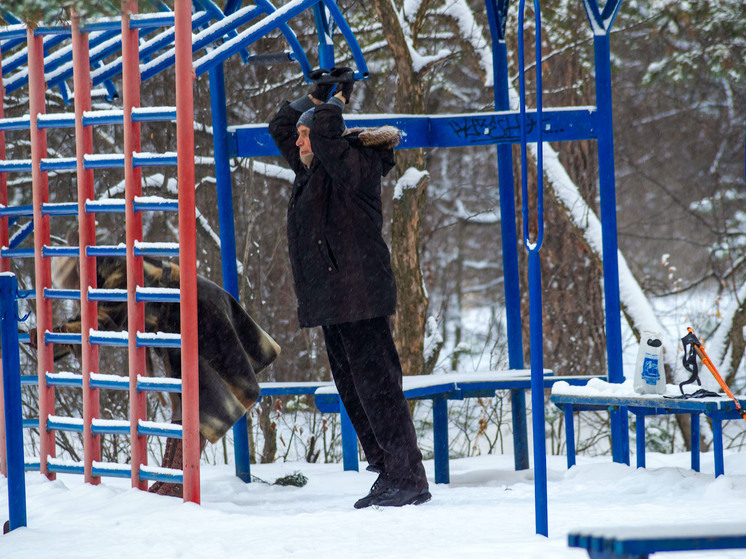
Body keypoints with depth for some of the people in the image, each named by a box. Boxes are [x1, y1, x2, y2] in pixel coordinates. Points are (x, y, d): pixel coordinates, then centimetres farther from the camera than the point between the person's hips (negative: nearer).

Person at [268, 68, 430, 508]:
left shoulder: (356, 165, -9)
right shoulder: (313, 170, 17)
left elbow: (323, 134, -26)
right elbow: (280, 127, 27)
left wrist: (338, 99, -8)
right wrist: (317, 97, 17)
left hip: (360, 299, -10)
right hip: (333, 300, 10)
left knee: (377, 386, -11)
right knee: (353, 389, 10)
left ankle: (410, 479, -10)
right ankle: (389, 475, 14)